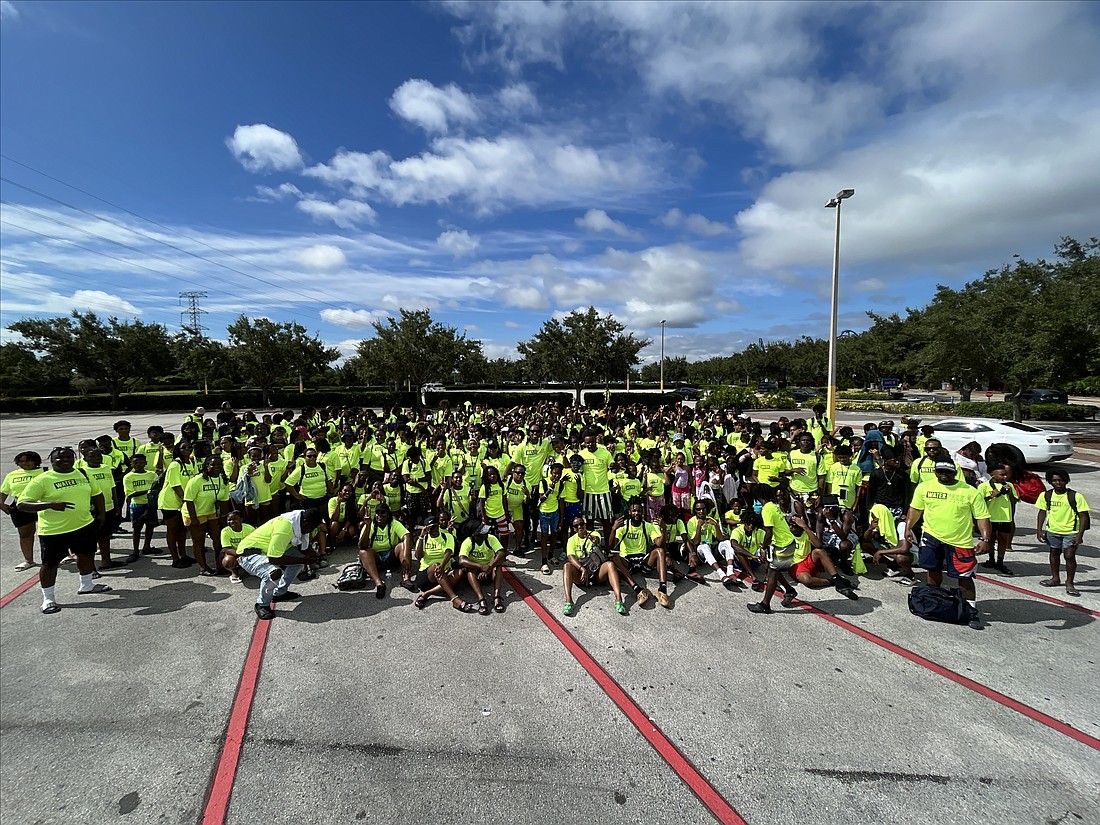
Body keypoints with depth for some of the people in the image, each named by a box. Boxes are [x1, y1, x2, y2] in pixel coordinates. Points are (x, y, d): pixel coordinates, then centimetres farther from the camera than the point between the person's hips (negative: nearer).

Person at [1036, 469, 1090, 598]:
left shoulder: (1076, 496, -12)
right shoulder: (1046, 495, -2)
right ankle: (1055, 578, 31)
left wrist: (1080, 535, -15)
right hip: (1052, 531, 4)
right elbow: (1042, 512, 8)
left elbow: (1083, 516, -10)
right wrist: (1039, 530, 4)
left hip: (1071, 532, -4)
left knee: (1069, 556, -7)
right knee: (1054, 553, 16)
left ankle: (1069, 583, 8)